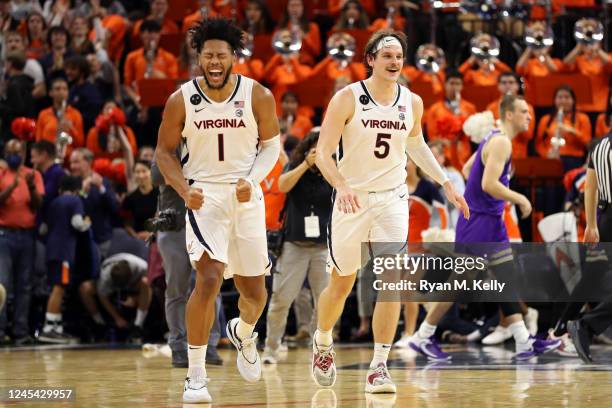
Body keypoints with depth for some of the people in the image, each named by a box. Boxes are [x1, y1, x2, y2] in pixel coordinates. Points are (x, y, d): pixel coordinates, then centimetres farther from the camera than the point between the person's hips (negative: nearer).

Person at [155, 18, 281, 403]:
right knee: (209, 279, -21)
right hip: (204, 195, -2)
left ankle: (243, 333, 49)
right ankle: (196, 375, -12)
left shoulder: (258, 96, -6)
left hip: (246, 197, 2)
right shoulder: (181, 100, -7)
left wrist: (252, 180, -13)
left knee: (254, 292, 12)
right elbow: (165, 151, 3)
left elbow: (271, 144, 4)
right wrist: (185, 190, -12)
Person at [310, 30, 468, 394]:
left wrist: (446, 183, 18)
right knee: (342, 284, 11)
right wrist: (342, 186, -33)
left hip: (392, 198, 2)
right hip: (352, 198, -2)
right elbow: (323, 153, -15)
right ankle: (323, 343, 39)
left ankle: (380, 367, -11)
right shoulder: (348, 99, -11)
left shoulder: (412, 102, 1)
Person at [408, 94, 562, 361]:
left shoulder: (494, 139, 14)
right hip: (479, 221, -10)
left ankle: (524, 343, 5)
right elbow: (489, 184, -26)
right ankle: (422, 337, 1)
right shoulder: (501, 142, -16)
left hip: (491, 220, 10)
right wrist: (520, 199, -17)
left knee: (507, 281, 6)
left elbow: (468, 168, 25)